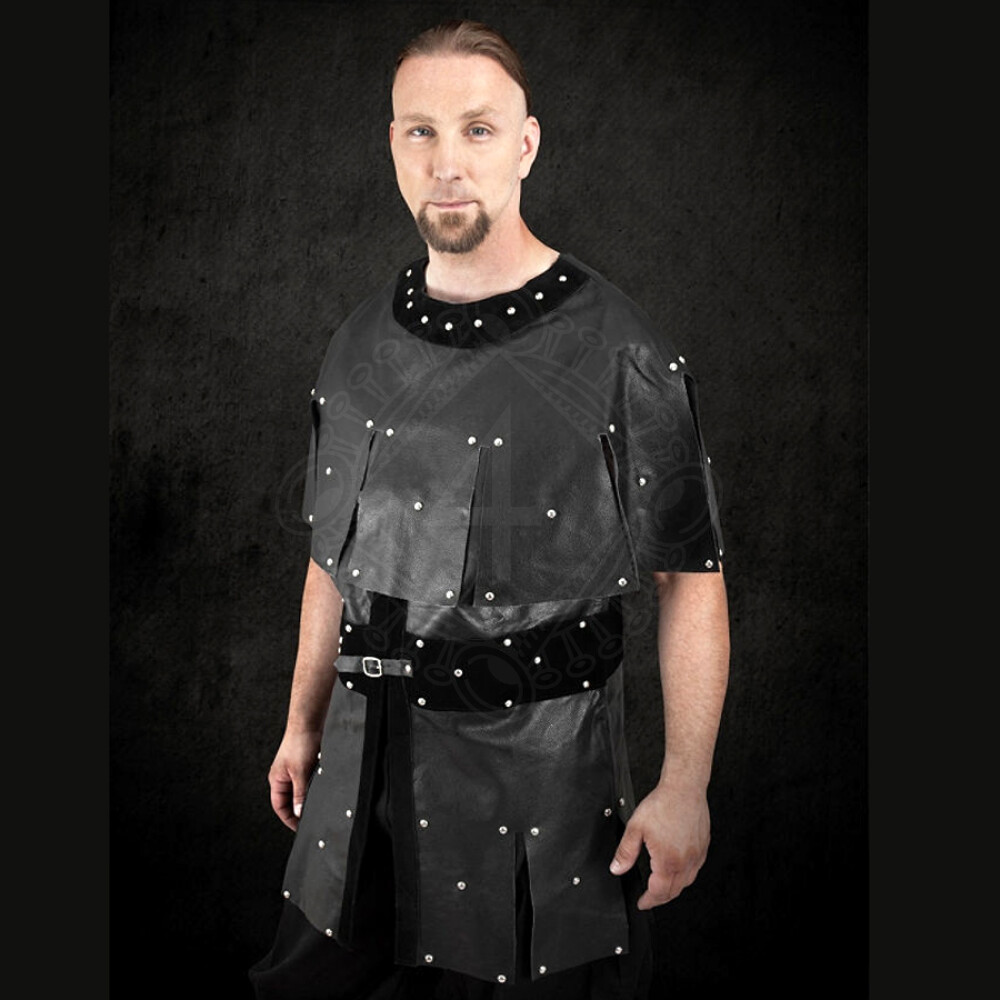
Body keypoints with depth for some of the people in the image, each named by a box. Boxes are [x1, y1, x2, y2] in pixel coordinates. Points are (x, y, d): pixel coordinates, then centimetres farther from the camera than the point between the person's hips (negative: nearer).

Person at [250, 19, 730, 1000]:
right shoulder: (358, 347, 4)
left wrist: (684, 788, -11)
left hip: (543, 771, -4)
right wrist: (303, 723, 15)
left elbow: (691, 580, -9)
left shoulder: (619, 353, -12)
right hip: (365, 764, 5)